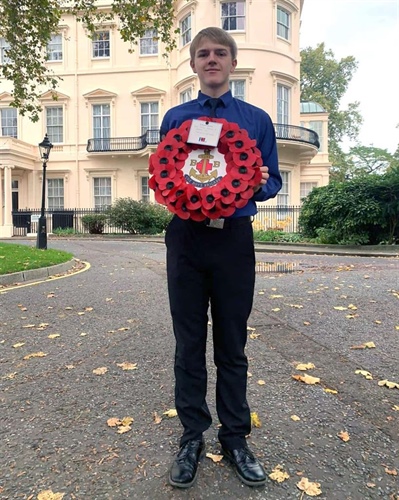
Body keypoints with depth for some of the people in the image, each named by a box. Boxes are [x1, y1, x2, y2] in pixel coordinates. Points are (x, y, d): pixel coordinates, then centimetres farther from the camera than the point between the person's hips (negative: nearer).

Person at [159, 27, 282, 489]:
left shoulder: (257, 119, 10)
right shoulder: (174, 118, 12)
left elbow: (271, 182, 11)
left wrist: (261, 183, -12)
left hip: (235, 239, 0)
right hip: (186, 237, 1)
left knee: (232, 346, 8)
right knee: (189, 344, 7)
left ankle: (235, 438, 25)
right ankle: (192, 437, 24)